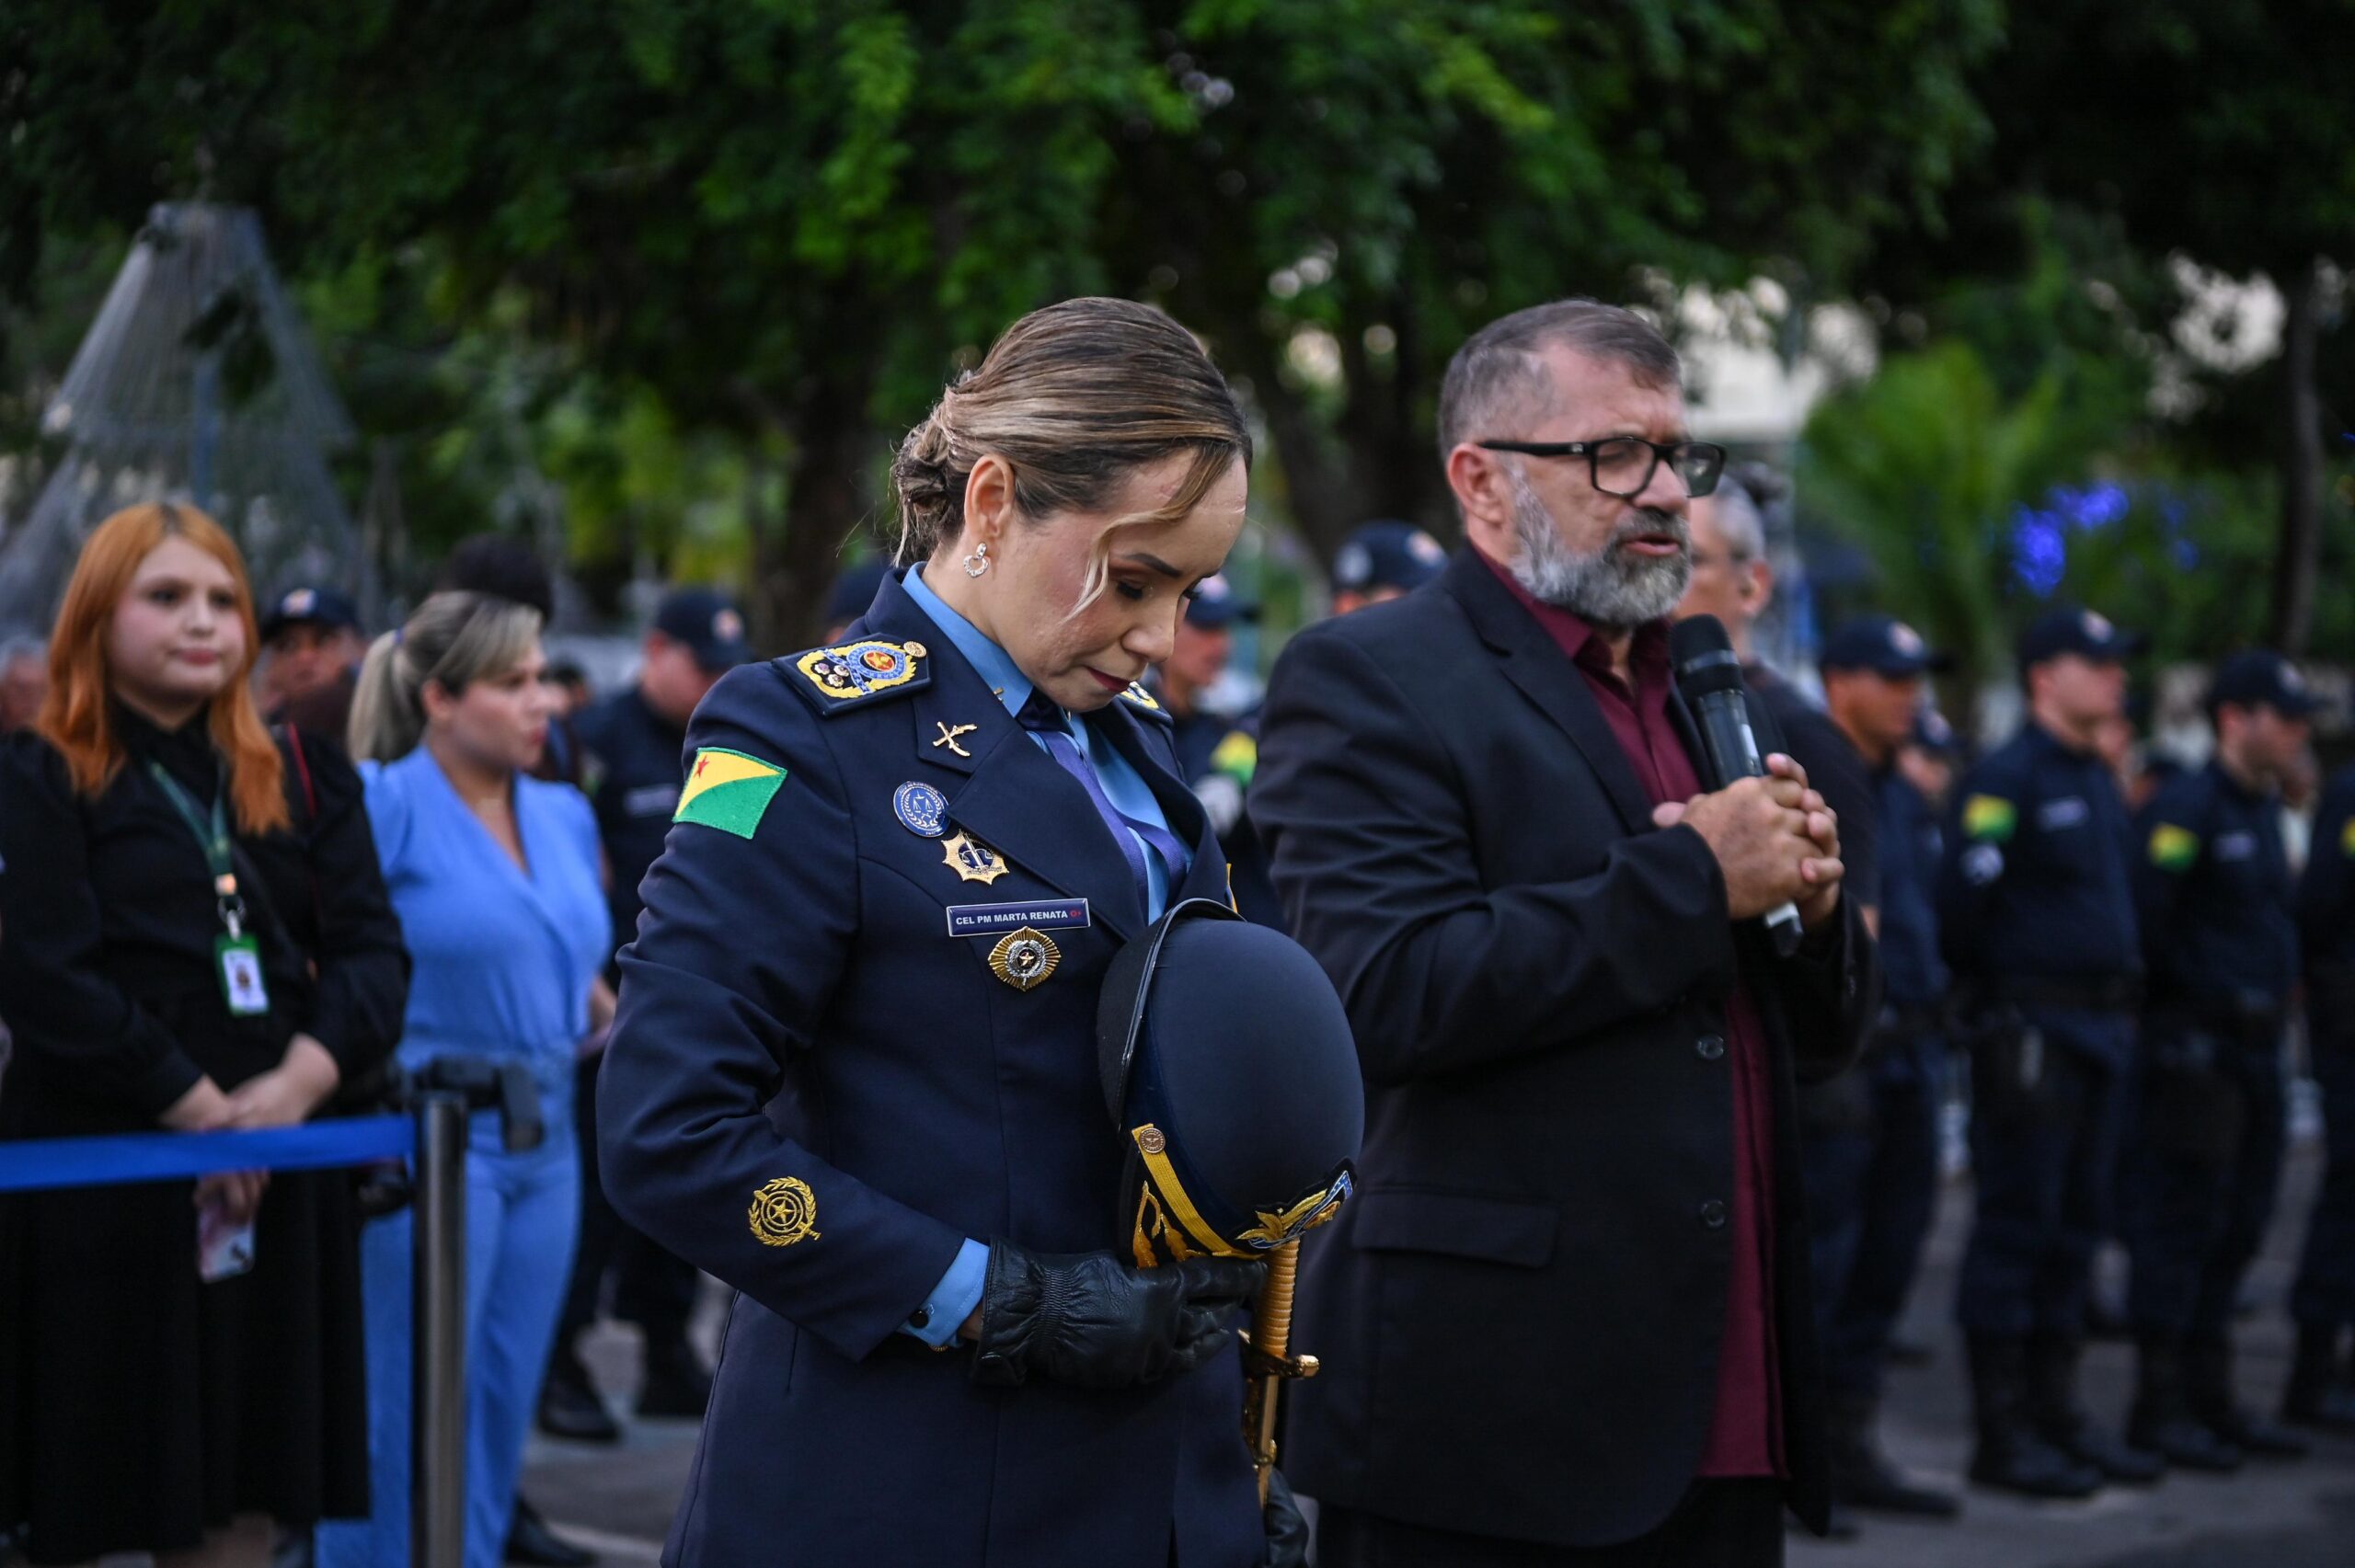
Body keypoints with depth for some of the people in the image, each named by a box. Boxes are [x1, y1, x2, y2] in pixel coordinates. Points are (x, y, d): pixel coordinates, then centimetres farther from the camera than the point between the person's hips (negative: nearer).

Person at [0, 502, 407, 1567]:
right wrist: (201, 1110, -15)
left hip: (274, 1188, 4)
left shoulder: (302, 783, 13)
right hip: (100, 1188, -4)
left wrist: (296, 1086, -14)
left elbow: (371, 954, 3)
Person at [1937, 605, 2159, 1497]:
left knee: (2077, 1225, 12)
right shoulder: (2004, 779, -11)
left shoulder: (2101, 785, 17)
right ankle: (2002, 1433, 0)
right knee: (2017, 1224, -4)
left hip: (2102, 1027, 9)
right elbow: (1961, 898, -15)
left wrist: (2119, 997, 15)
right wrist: (1985, 995, -5)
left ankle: (2055, 1414, 20)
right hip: (2030, 1030, -9)